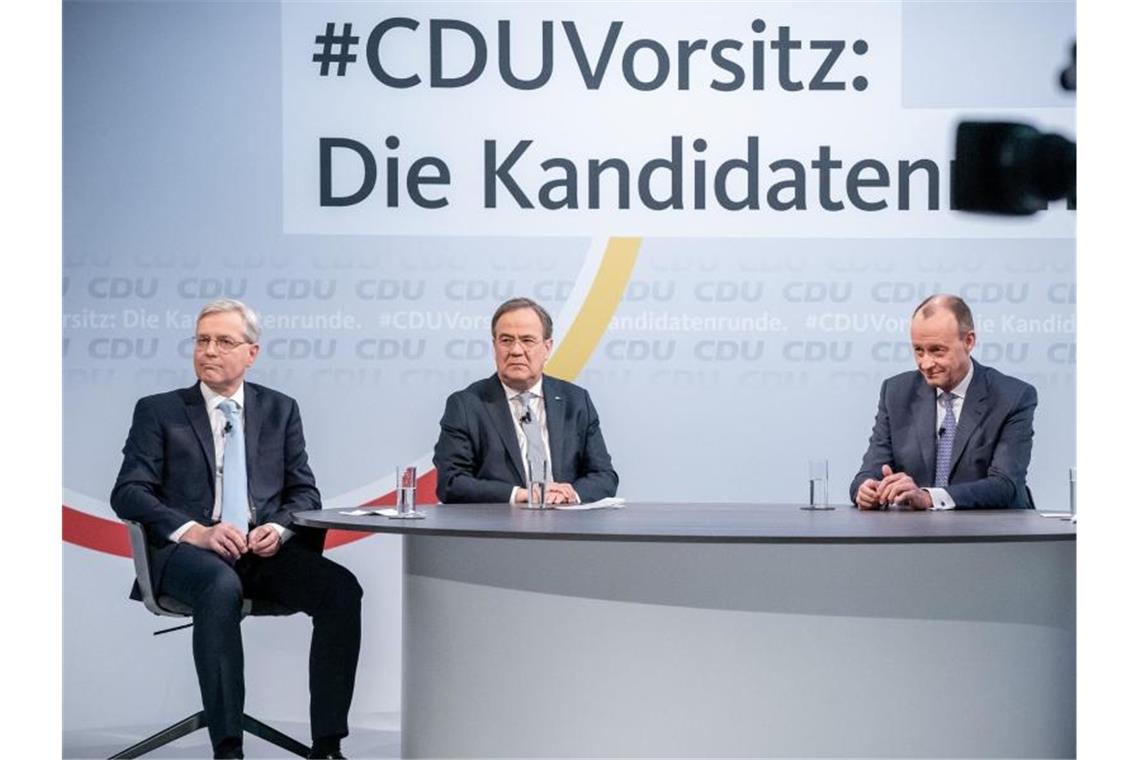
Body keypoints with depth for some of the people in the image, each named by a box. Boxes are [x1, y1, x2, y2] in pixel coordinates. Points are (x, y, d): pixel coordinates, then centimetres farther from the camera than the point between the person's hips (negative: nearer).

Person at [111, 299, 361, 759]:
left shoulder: (280, 410, 16)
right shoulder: (158, 411, 9)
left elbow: (304, 492, 13)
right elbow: (128, 494, -1)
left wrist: (280, 528, -11)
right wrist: (195, 531, -18)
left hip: (266, 551, 3)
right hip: (187, 552, -2)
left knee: (342, 588, -26)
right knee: (222, 588, -38)